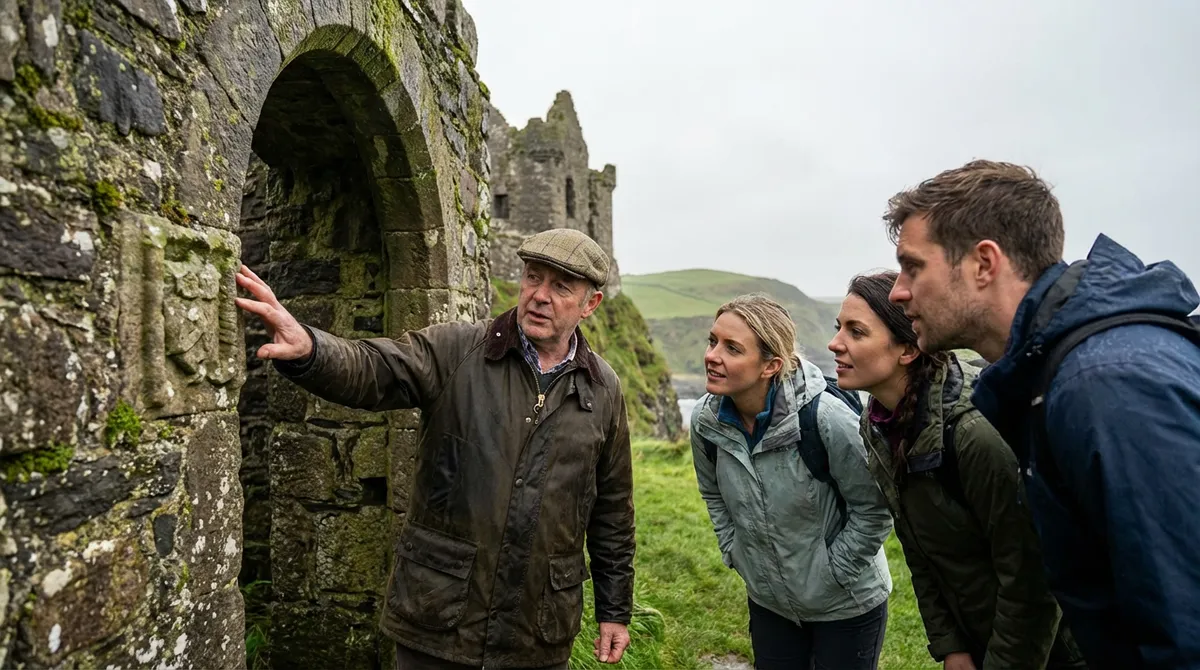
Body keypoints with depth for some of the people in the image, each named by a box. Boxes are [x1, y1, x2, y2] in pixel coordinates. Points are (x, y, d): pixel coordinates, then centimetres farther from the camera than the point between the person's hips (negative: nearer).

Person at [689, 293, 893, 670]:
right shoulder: (705, 420, -14)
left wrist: (829, 574, -14)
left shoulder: (826, 418, -29)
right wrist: (734, 553, 2)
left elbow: (874, 510, -17)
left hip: (847, 605, -4)